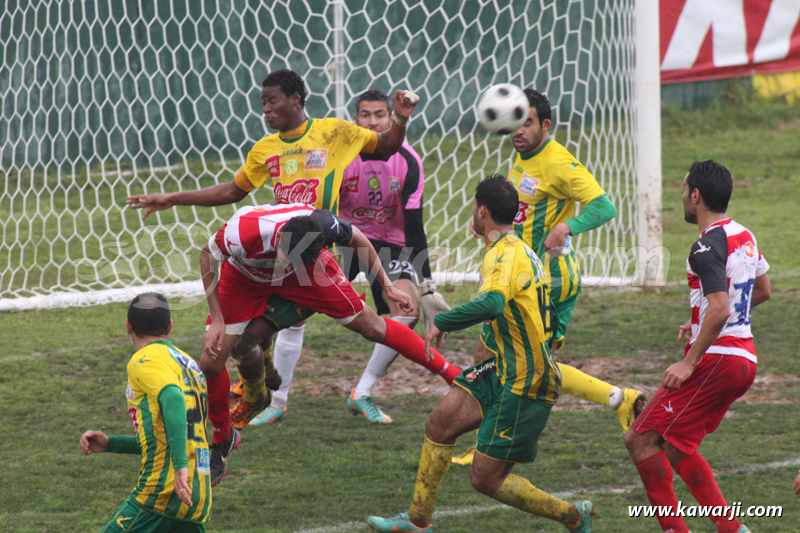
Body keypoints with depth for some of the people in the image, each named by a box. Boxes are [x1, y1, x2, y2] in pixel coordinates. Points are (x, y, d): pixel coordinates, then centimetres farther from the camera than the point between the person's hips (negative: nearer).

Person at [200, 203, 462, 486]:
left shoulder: (323, 225, -38)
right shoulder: (242, 233, -44)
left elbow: (357, 240, -11)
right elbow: (207, 256, -19)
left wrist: (387, 287, -4)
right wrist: (217, 319, -18)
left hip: (309, 267, 0)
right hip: (245, 277, 0)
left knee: (371, 326, -5)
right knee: (211, 361, -7)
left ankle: (453, 374, 9)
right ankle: (222, 439, 22)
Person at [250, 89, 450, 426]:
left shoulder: (407, 161, -14)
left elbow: (414, 226, -11)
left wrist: (428, 286, -14)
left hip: (389, 243, 1)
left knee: (408, 310, -23)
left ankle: (362, 395, -7)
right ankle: (276, 402, -1)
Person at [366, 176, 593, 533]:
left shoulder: (506, 255, -19)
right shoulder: (518, 250, 13)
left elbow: (491, 304, -38)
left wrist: (440, 323, -26)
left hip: (525, 383, -10)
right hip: (506, 370, 10)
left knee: (485, 478, -5)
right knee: (439, 423, 5)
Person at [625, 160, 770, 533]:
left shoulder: (707, 248, -17)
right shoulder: (744, 237, 12)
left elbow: (719, 309, -27)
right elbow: (762, 291, 26)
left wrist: (689, 363, -23)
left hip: (714, 360, -9)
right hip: (744, 358, 9)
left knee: (642, 440, -5)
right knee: (676, 446, 16)